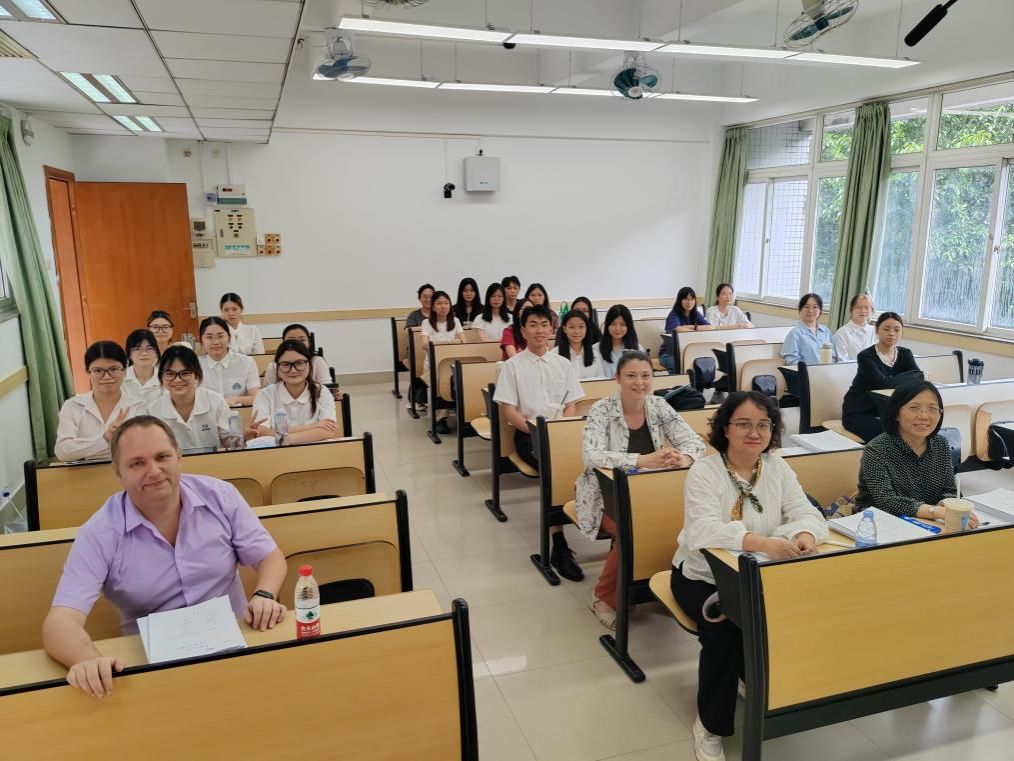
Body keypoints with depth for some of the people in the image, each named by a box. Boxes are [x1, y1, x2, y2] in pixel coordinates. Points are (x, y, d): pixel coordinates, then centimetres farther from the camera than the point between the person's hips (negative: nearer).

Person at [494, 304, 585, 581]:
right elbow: (509, 410, -2)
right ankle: (559, 547, -30)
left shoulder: (563, 364, 14)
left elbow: (571, 406, 11)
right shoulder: (513, 365, 4)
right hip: (528, 433, -3)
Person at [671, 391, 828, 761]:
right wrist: (762, 543, -49)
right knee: (726, 630, -28)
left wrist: (806, 534, -35)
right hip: (702, 577, -4)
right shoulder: (704, 471, -18)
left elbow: (806, 511, -8)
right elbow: (704, 529, -33)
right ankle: (710, 725, -4)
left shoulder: (778, 468, 0)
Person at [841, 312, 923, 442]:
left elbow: (919, 376, -11)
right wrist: (908, 379, -14)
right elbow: (885, 383, -26)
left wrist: (896, 381, -26)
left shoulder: (905, 354, 6)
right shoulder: (866, 356, -14)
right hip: (857, 413, -6)